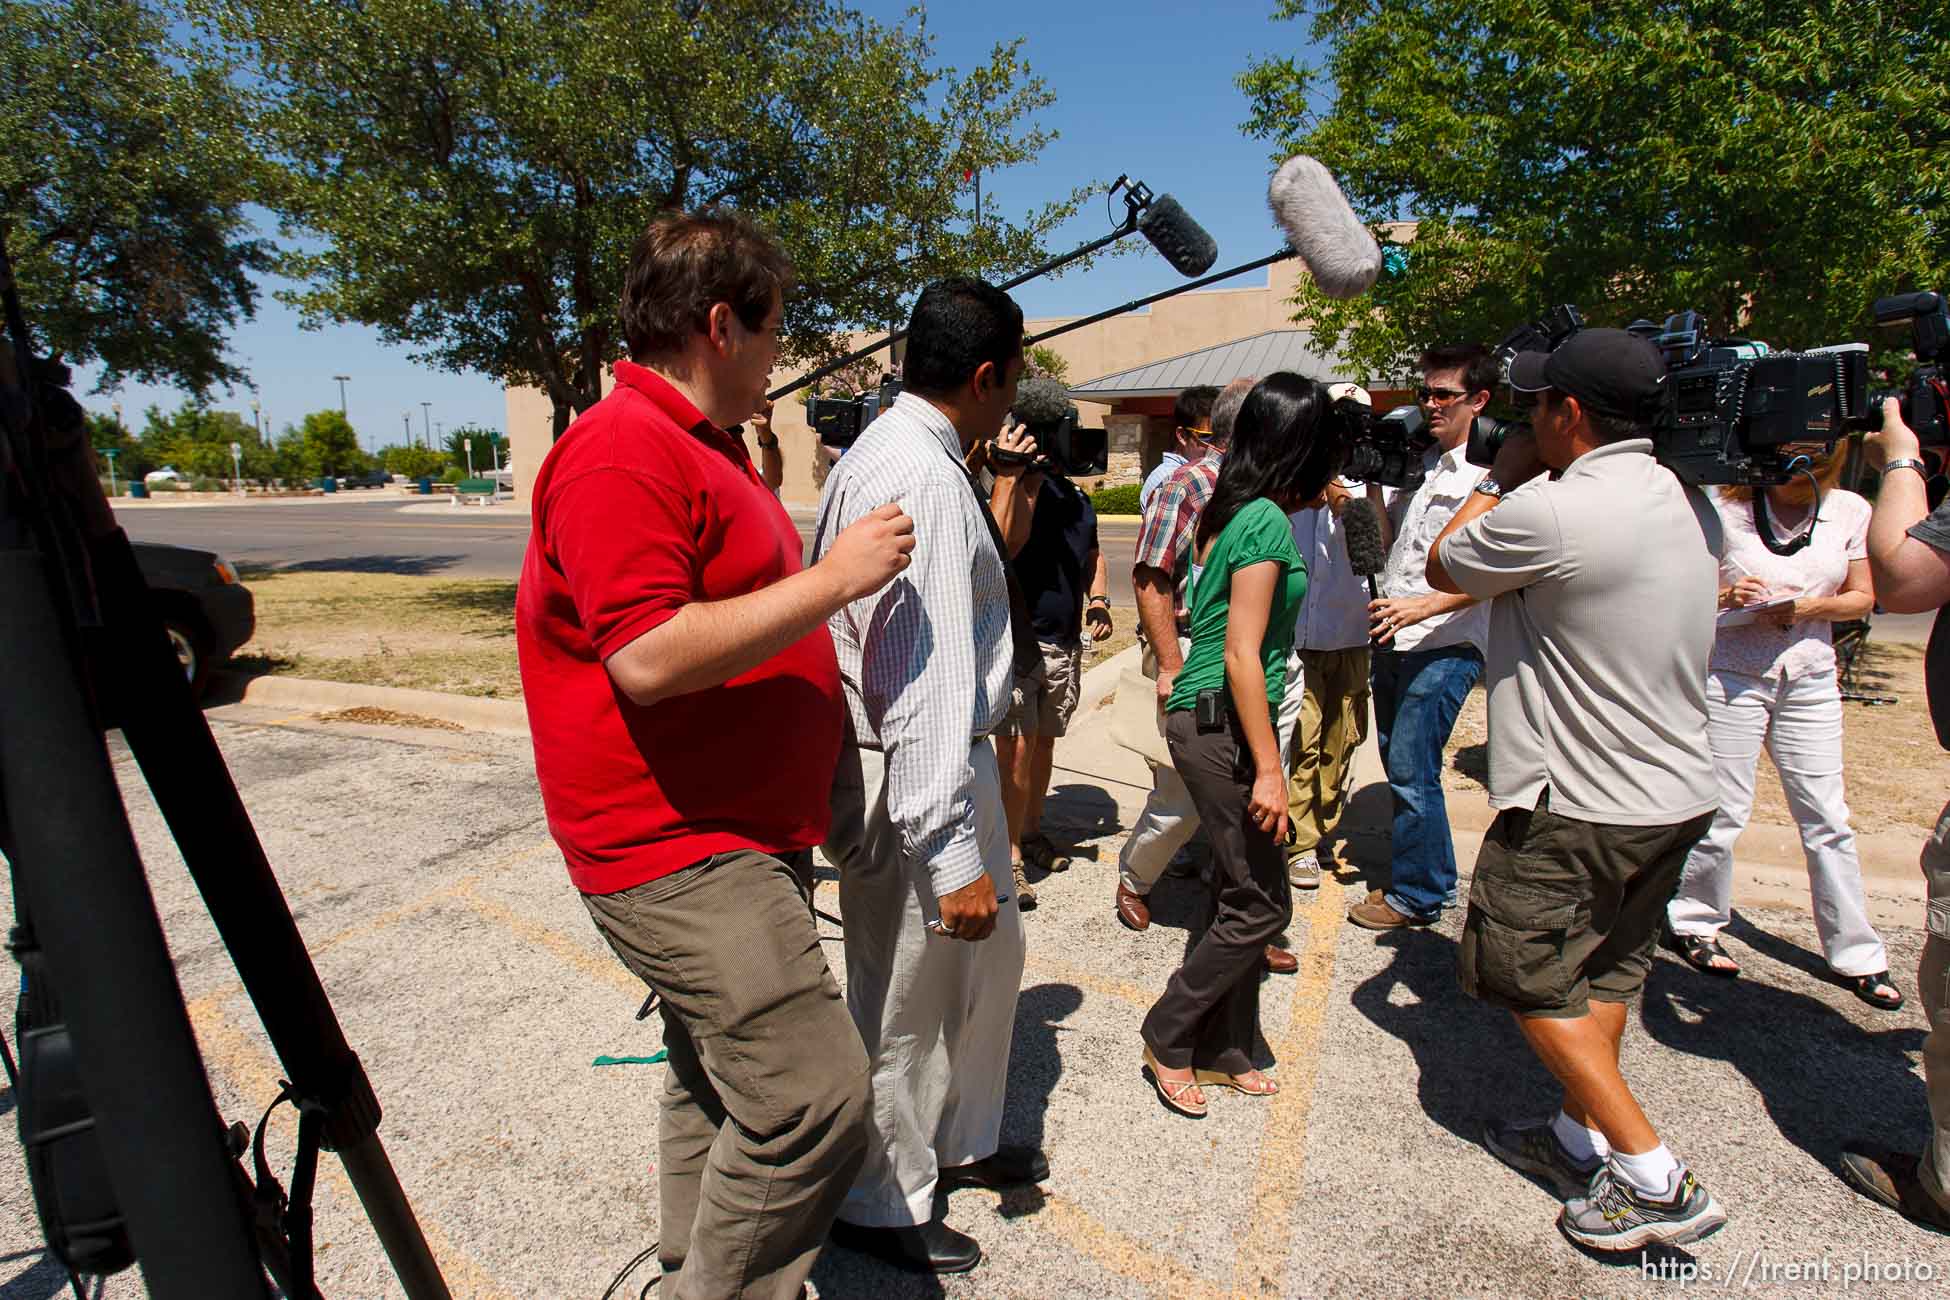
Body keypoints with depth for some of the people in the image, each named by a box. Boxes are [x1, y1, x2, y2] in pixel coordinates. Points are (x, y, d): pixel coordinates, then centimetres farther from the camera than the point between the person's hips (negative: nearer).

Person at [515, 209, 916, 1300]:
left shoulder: (708, 445, 17)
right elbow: (650, 655, -28)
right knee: (815, 1096, -12)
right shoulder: (622, 453, -17)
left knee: (721, 1079, 22)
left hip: (744, 831, 11)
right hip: (679, 850, -11)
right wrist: (834, 577, -23)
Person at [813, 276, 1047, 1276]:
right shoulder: (925, 481, -23)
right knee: (906, 1004, 10)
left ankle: (961, 1143, 48)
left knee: (990, 952, 25)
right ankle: (880, 1207, 35)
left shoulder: (881, 451, 10)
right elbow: (927, 681, -28)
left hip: (949, 763, 11)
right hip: (915, 777, -11)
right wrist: (954, 856, -26)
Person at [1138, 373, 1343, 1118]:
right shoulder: (1268, 522, -15)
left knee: (1239, 893, 17)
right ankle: (1167, 1039, 17)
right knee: (1262, 905, 2)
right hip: (1222, 727, -10)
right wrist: (1268, 769, -19)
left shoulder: (1230, 512, 11)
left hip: (1205, 716, 10)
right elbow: (1242, 654, -20)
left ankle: (1223, 1051, 30)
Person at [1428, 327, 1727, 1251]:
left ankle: (1655, 1180, 13)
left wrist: (1502, 476, 5)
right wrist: (1525, 484, 11)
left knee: (1526, 976, 8)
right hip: (1679, 794, 9)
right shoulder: (1689, 501, 5)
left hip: (1578, 808, -9)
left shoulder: (1551, 512, -24)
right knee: (1605, 971, 20)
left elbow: (1443, 567, -6)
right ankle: (1581, 1138, 35)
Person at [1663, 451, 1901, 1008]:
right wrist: (1725, 597, -23)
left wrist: (1808, 608, -12)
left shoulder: (1850, 511, 4)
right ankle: (1691, 923, 22)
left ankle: (1856, 954, 21)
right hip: (1732, 676, -3)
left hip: (1810, 680, 4)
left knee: (1827, 819, 7)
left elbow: (1863, 596, 7)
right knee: (1723, 814, 2)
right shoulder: (1727, 509, -7)